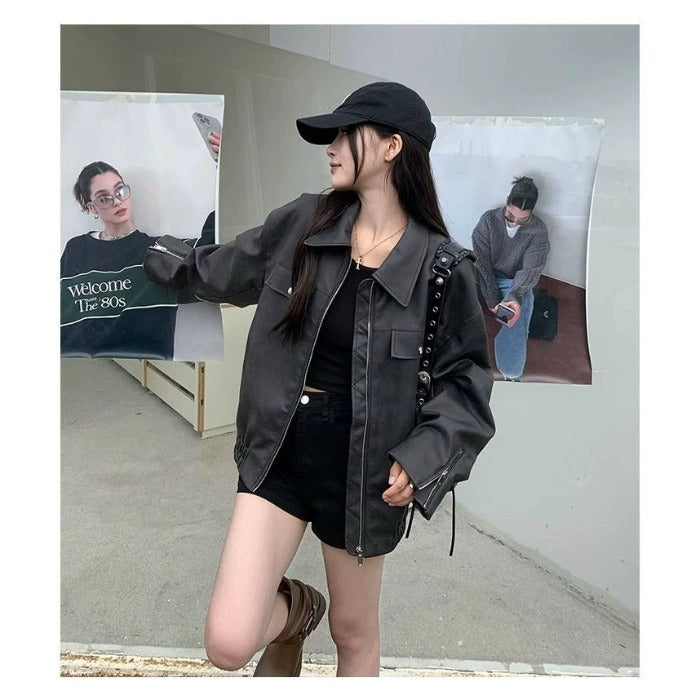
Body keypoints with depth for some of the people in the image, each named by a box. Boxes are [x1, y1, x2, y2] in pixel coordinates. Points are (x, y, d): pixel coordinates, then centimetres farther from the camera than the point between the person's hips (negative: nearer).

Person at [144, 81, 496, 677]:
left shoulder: (440, 265, -11)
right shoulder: (300, 222, -4)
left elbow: (467, 381, -5)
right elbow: (218, 271, 14)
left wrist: (421, 459, -18)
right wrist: (149, 254, 26)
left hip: (363, 469, -1)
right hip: (278, 451, 2)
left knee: (354, 633, 20)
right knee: (228, 644, -3)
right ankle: (293, 610, 33)